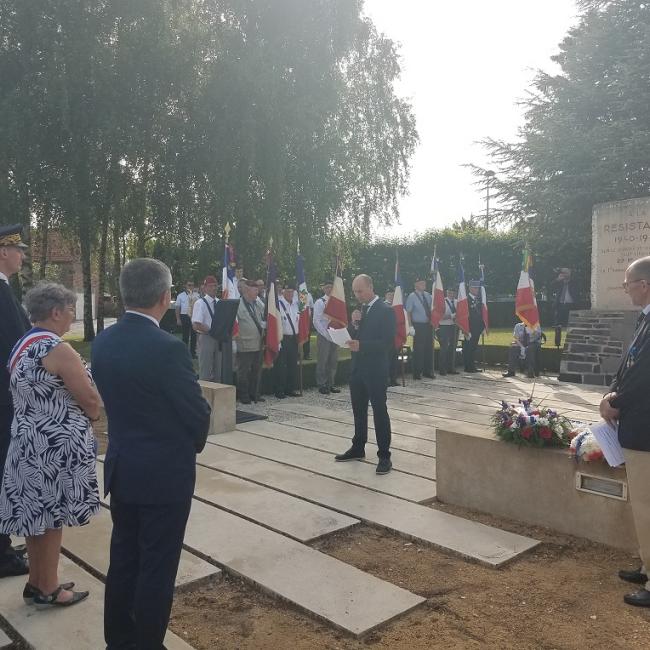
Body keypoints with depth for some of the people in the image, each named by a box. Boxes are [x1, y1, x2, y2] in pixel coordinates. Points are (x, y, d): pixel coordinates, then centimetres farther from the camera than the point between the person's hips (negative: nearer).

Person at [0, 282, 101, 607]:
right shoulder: (58, 349, -20)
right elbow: (91, 401, -19)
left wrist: (81, 410, 13)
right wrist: (92, 415, 3)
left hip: (28, 440, 9)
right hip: (56, 444, -9)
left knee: (34, 512, 18)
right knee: (50, 514, 5)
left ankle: (37, 581, 32)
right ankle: (47, 589, 20)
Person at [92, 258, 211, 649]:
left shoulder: (103, 342, -1)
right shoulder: (168, 348, -23)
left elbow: (114, 399, 8)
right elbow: (198, 413, -15)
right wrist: (193, 444, 6)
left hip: (121, 468, 7)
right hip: (165, 473, -7)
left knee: (123, 559, 20)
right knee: (157, 567, 8)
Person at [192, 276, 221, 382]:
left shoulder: (220, 302, 7)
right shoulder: (200, 303, -9)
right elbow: (196, 325, -16)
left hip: (219, 338, 6)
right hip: (206, 337, -6)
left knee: (218, 371, 14)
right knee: (205, 372, 2)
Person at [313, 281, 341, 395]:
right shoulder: (320, 302, -5)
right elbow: (317, 322, -11)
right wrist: (327, 335, -15)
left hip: (334, 336, 5)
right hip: (323, 335, -5)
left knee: (333, 361, 9)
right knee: (322, 361, -1)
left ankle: (331, 384, 19)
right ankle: (322, 385, 7)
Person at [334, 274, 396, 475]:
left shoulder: (385, 311, -11)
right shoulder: (360, 310, 12)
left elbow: (387, 342, -17)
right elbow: (355, 337, 12)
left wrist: (362, 345, -26)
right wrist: (354, 324, -7)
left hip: (375, 370, -7)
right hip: (357, 368, 8)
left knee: (379, 411, -2)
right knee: (358, 410, 15)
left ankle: (384, 455, 5)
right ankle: (358, 449, 28)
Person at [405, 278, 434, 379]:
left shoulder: (428, 295, 9)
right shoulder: (412, 297, -7)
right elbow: (408, 312, -10)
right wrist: (411, 326, -16)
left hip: (429, 325, 6)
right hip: (418, 326, -6)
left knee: (429, 348, 10)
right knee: (418, 349, -3)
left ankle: (428, 371, 21)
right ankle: (417, 373, 6)